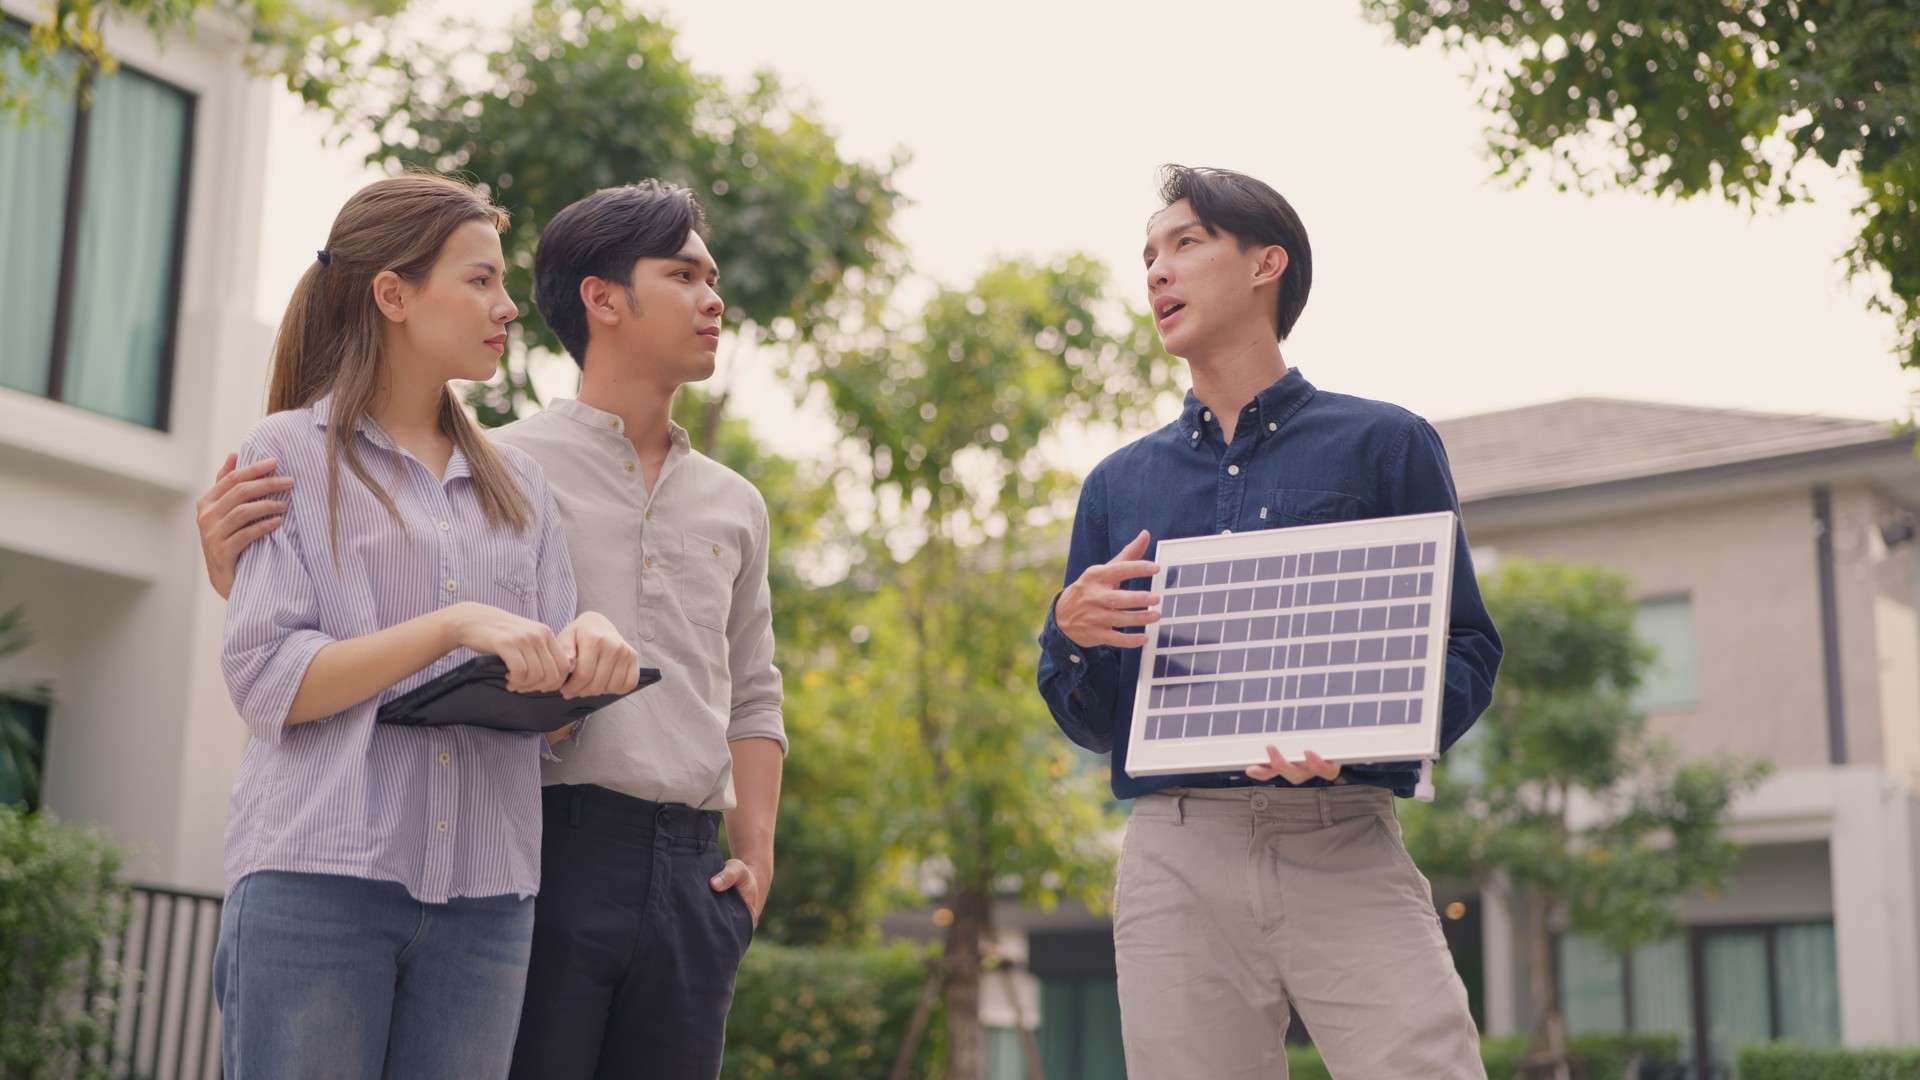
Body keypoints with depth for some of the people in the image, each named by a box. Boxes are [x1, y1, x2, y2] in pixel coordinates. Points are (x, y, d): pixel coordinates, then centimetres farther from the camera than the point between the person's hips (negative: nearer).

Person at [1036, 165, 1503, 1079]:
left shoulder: (1385, 445, 10)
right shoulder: (1118, 484, 18)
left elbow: (1468, 650, 4)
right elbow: (1091, 726, 19)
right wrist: (1070, 631, -4)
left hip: (1346, 848, -2)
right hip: (1176, 858, 3)